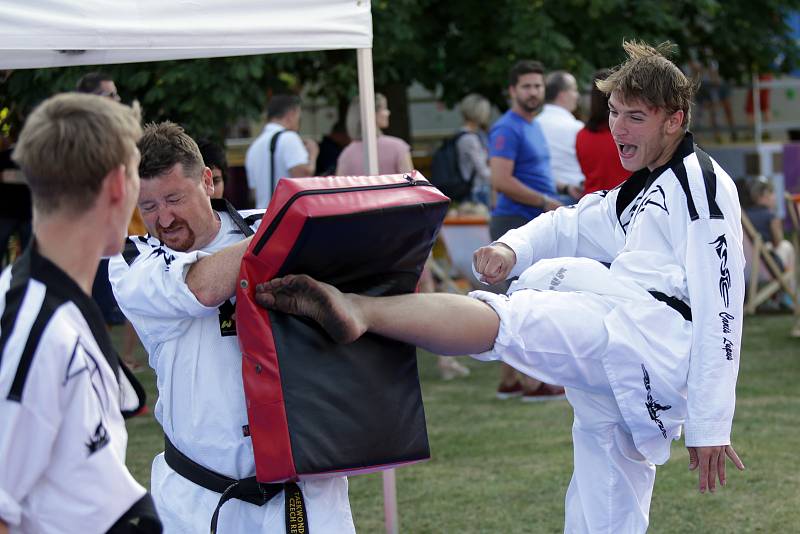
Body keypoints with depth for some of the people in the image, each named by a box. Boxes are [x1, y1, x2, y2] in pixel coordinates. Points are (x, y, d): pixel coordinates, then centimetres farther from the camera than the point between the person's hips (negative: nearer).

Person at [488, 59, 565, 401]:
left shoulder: (533, 127, 19)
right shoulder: (507, 130, -13)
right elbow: (502, 182, -22)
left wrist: (554, 200, 15)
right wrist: (545, 201, -16)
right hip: (515, 223, -10)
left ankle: (508, 381, 15)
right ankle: (531, 383, -9)